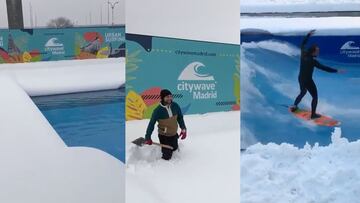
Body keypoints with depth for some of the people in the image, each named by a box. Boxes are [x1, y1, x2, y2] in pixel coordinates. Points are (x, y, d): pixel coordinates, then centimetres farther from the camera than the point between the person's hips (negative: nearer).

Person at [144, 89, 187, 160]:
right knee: (167, 157, 1)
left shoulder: (175, 106, -14)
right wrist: (148, 137, -14)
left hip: (174, 134, 4)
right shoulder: (158, 110, -23)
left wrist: (183, 129, -3)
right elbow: (151, 124, -15)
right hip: (164, 136, -4)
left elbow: (180, 118, 1)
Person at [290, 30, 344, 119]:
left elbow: (303, 44, 9)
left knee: (302, 92, 31)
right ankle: (313, 114, 7)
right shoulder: (313, 61, -26)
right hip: (308, 81, -8)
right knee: (314, 96, 6)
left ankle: (294, 106, 38)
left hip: (301, 79, 8)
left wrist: (308, 35, 15)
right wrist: (336, 71, -22)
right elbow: (324, 68, -26)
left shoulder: (303, 54, -9)